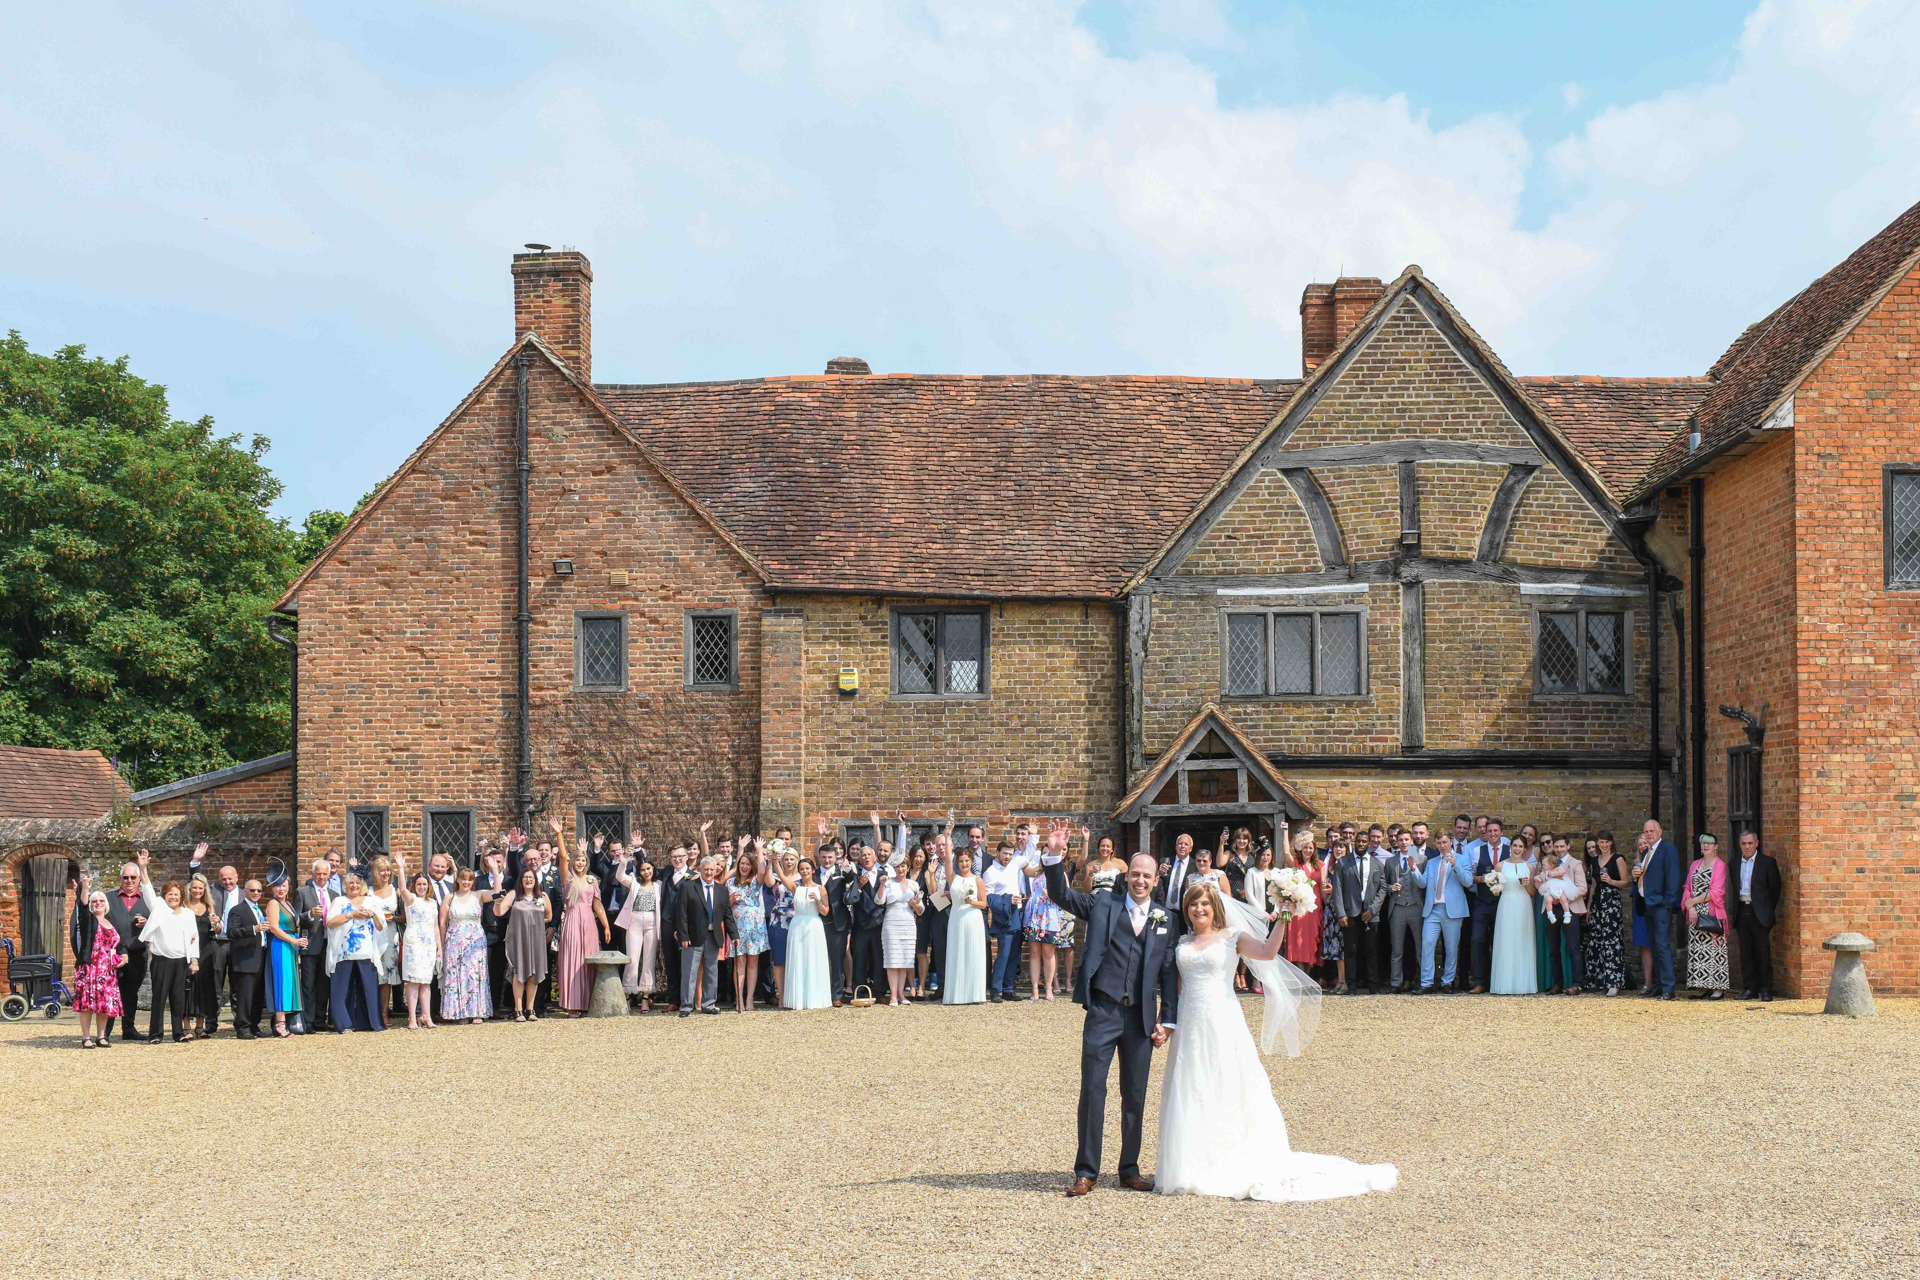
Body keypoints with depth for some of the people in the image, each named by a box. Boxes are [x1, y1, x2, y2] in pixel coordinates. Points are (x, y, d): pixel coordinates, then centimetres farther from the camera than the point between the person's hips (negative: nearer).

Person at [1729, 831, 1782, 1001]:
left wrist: (1769, 911, 1)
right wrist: (1734, 908, 9)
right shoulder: (1735, 864, 13)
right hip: (1742, 912, 4)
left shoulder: (1767, 862, 0)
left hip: (1760, 913, -4)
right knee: (1746, 953, 5)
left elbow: (1775, 888, 2)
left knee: (1763, 952, -3)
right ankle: (1749, 988, 10)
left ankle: (1766, 990, 1)